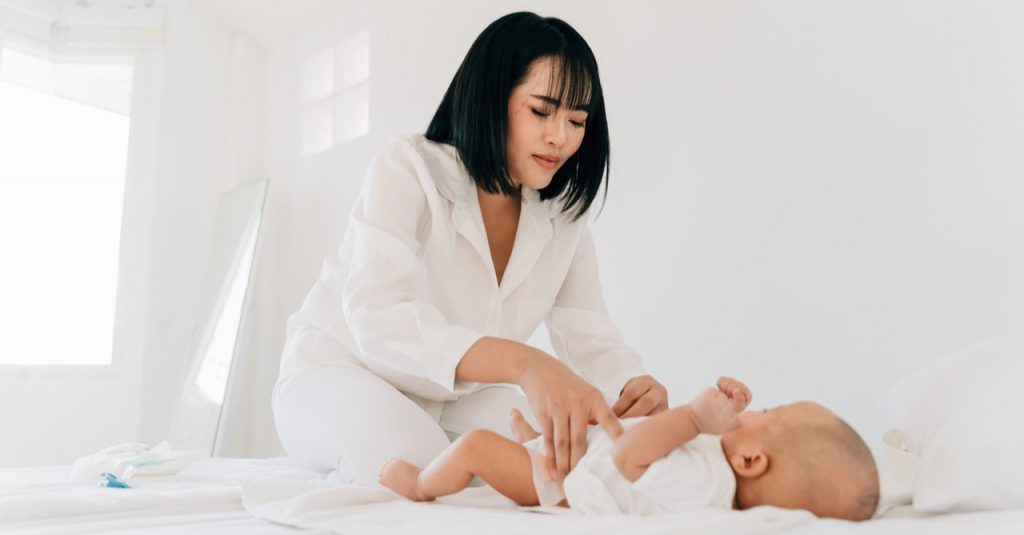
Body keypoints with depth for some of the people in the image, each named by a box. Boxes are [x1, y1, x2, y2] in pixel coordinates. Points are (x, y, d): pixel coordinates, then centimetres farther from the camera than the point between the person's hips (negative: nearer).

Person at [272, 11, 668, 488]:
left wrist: (634, 386, -35)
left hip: (454, 397, 5)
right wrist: (524, 364, -52)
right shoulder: (408, 167, -20)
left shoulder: (563, 217, -3)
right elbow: (378, 318, -35)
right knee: (413, 455, -35)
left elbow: (591, 336, -9)